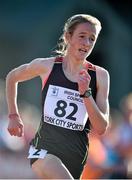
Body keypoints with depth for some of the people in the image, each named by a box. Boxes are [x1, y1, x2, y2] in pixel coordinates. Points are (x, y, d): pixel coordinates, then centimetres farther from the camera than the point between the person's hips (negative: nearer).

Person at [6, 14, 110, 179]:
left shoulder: (100, 75, 0)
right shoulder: (46, 66, -2)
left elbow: (101, 129, -5)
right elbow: (12, 77, 19)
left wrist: (85, 93, -15)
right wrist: (13, 116, 17)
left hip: (76, 155, 3)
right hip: (45, 147, -3)